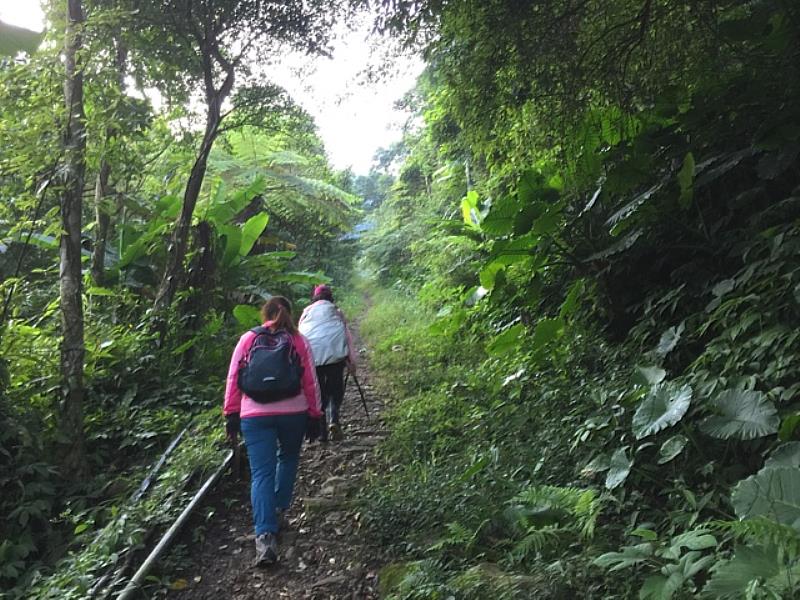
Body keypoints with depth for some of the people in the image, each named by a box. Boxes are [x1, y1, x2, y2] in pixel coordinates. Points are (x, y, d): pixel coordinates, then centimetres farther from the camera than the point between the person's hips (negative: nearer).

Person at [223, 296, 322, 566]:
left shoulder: (248, 339, 4)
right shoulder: (300, 342, 4)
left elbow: (233, 379, 4)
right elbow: (311, 383, 4)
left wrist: (231, 414, 10)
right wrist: (314, 417, 11)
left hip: (255, 415, -1)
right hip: (294, 413, 1)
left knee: (261, 473, -2)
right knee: (288, 458, 26)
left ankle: (265, 536, -12)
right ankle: (279, 509, 31)